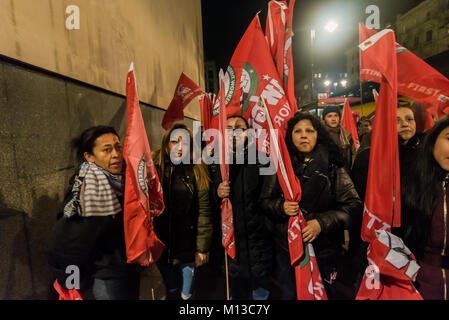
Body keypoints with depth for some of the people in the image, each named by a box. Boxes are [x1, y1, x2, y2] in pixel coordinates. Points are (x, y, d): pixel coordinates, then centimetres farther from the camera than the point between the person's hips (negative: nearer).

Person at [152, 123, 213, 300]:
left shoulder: (197, 172, -9)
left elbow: (203, 211, -9)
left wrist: (202, 248, -9)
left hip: (187, 246, -1)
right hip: (161, 246, 2)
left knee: (186, 294, 17)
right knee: (171, 291, 23)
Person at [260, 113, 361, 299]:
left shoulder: (332, 166, -6)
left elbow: (353, 204, -8)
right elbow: (264, 201, 4)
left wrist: (322, 223, -19)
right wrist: (281, 207, -17)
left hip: (324, 248, -1)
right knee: (290, 294, 19)